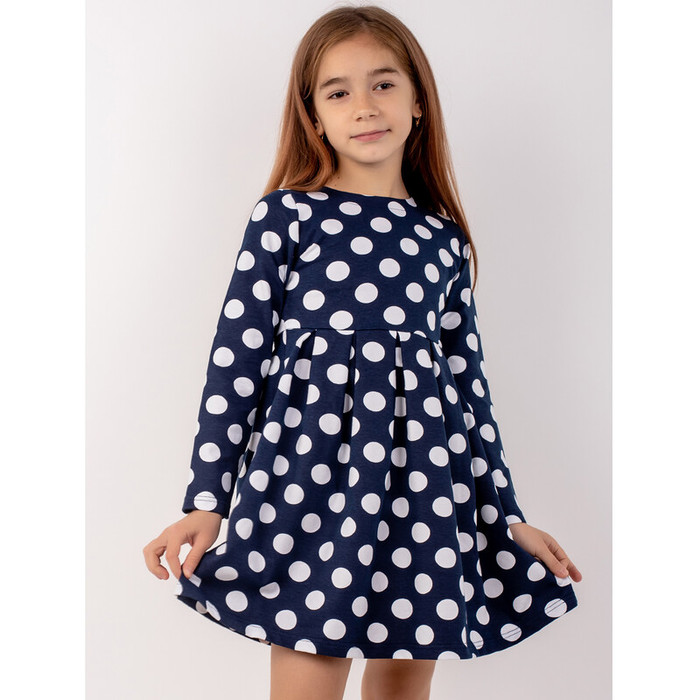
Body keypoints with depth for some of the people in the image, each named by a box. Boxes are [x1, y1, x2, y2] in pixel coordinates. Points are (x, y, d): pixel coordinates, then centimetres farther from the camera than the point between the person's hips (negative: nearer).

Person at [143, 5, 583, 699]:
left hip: (424, 484, 4)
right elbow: (237, 356, 0)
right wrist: (207, 499, -4)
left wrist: (506, 516, 15)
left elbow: (468, 382, 14)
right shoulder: (285, 214, 1)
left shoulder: (444, 241, 10)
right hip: (311, 478, -3)